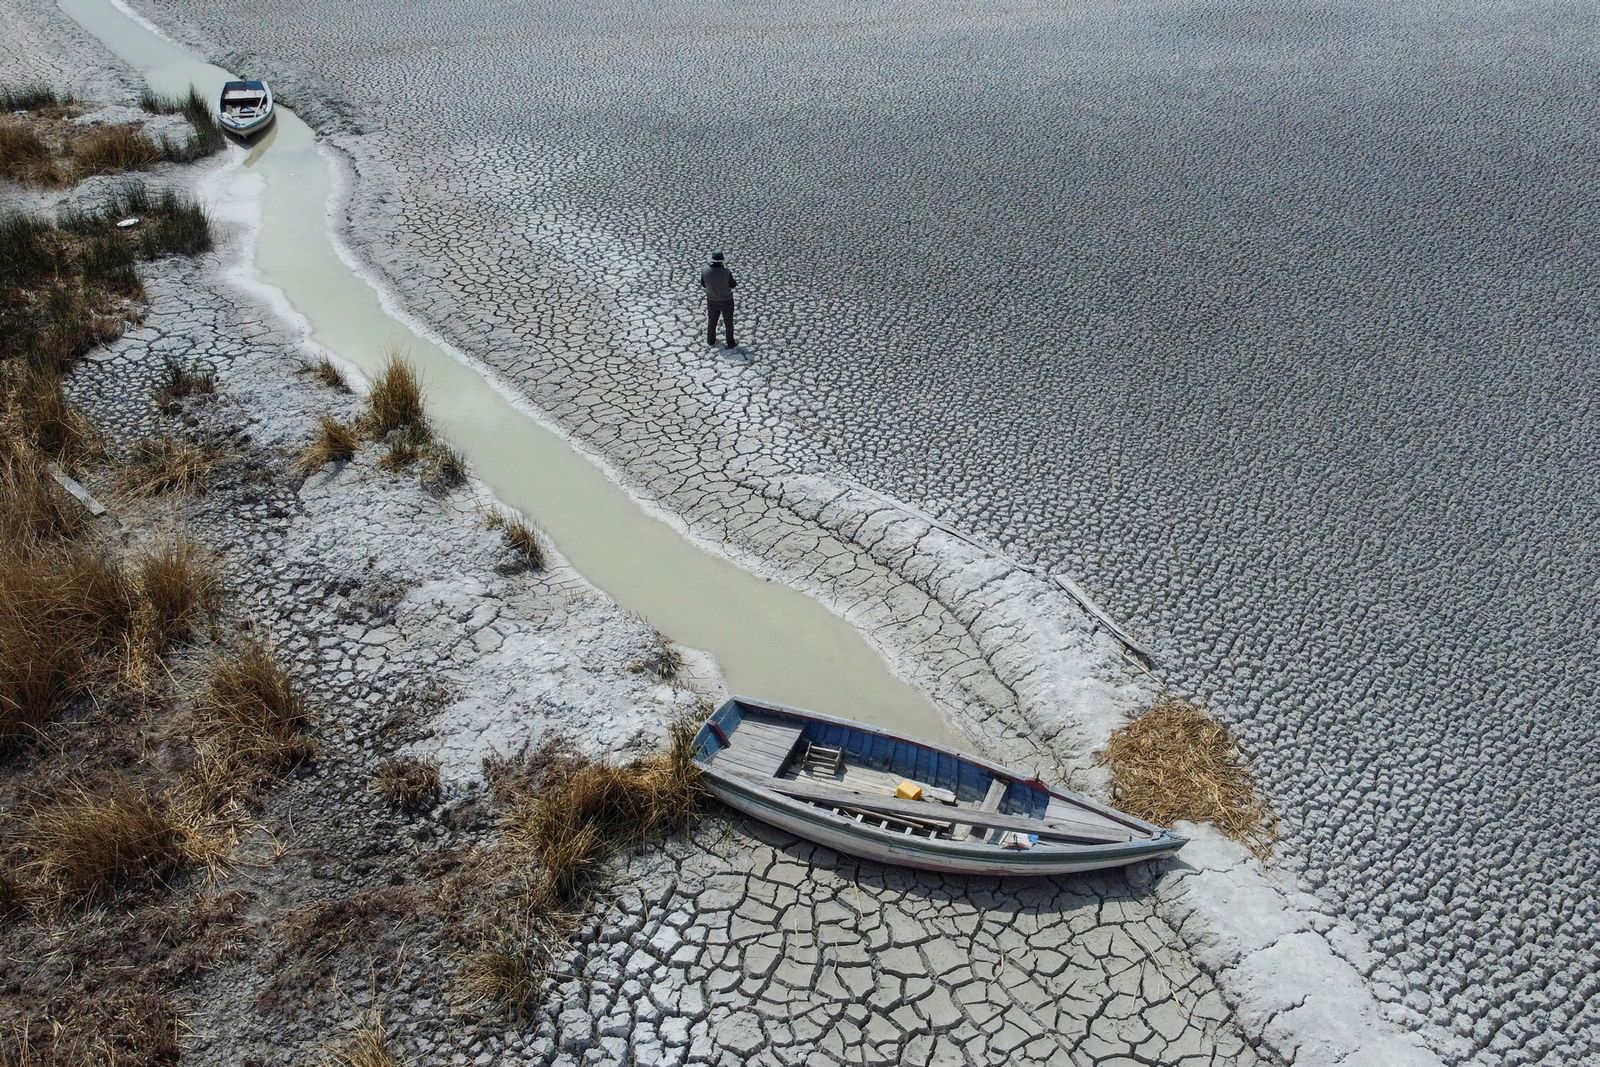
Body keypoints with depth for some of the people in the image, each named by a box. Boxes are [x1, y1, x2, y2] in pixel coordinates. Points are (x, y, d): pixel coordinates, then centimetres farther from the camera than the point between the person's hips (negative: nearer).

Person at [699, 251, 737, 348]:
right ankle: (730, 343, 29)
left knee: (712, 320, 25)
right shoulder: (726, 272, -29)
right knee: (728, 322, 18)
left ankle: (710, 340, 41)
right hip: (726, 300, -2)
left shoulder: (705, 272, -21)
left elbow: (703, 285, -3)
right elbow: (732, 285, -13)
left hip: (712, 301, 2)